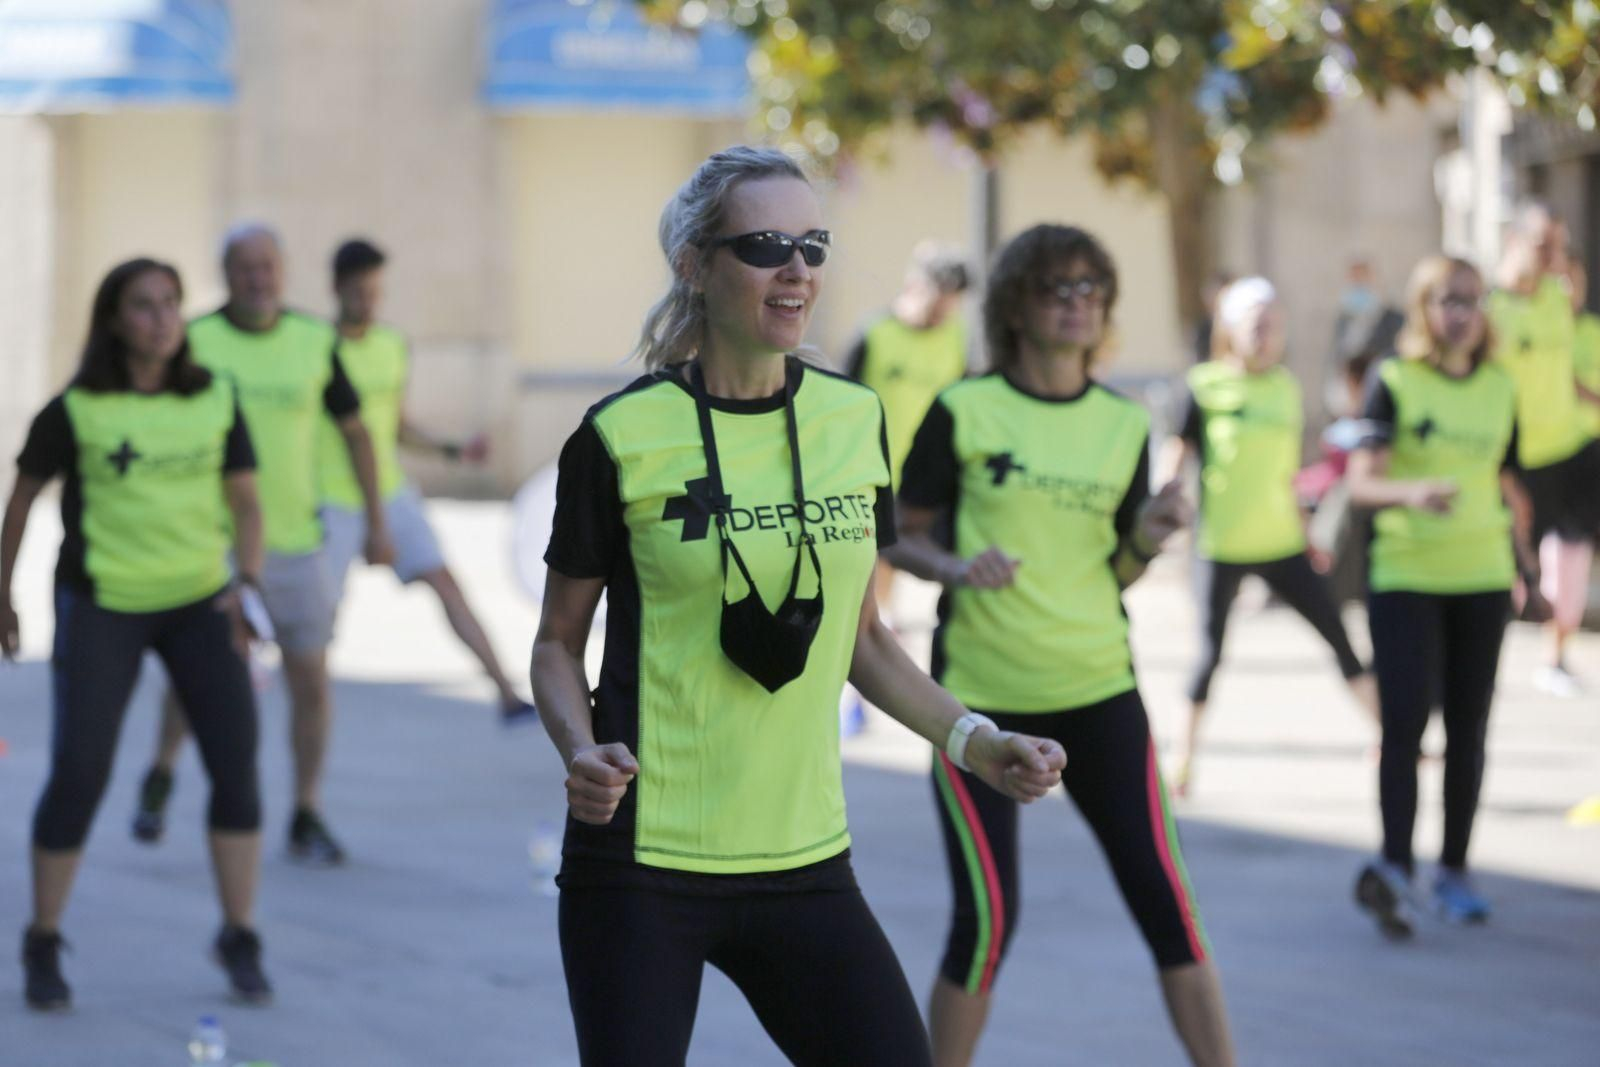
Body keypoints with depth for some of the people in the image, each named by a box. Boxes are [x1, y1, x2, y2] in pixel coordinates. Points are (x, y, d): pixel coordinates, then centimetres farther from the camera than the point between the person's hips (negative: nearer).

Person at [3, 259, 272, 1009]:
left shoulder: (216, 402, 1)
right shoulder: (76, 412, -7)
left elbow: (245, 499, 4)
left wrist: (249, 578, -13)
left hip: (199, 601, 3)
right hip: (100, 605, -3)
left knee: (237, 760, -7)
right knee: (78, 774, -5)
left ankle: (240, 939, 7)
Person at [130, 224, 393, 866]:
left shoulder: (314, 342, 2)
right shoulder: (195, 342, -5)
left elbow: (354, 430, 12)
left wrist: (377, 523, 10)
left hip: (296, 540, 2)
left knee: (310, 678, 0)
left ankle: (307, 818, 12)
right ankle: (161, 777, 21)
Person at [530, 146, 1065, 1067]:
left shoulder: (855, 420, 6)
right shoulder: (623, 436, -7)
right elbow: (559, 641, 2)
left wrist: (974, 741, 6)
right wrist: (581, 749, -17)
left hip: (802, 859, 4)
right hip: (642, 862, -4)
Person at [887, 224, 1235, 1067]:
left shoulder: (1125, 426, 7)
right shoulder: (963, 412, -4)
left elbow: (1116, 575, 12)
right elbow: (904, 539, 2)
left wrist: (1151, 535, -9)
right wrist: (958, 567, -18)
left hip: (1096, 691, 3)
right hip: (980, 695, -3)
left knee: (1165, 899, -2)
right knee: (986, 921, -5)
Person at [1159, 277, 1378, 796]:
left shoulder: (1287, 387, 7)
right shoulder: (1206, 386, -7)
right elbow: (1177, 452, -3)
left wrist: (1303, 527, 18)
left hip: (1281, 544, 4)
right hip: (1220, 547, -4)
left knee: (1339, 634, 2)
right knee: (1211, 652, 0)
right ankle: (1185, 756, 15)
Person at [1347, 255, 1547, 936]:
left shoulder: (1500, 388, 7)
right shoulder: (1394, 383, -5)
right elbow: (1360, 482, -14)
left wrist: (1529, 574, 18)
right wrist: (1413, 492, -33)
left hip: (1481, 579, 4)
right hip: (1404, 576, -4)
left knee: (1468, 729, 8)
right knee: (1404, 722, -11)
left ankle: (1453, 872, 17)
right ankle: (1395, 866, -12)